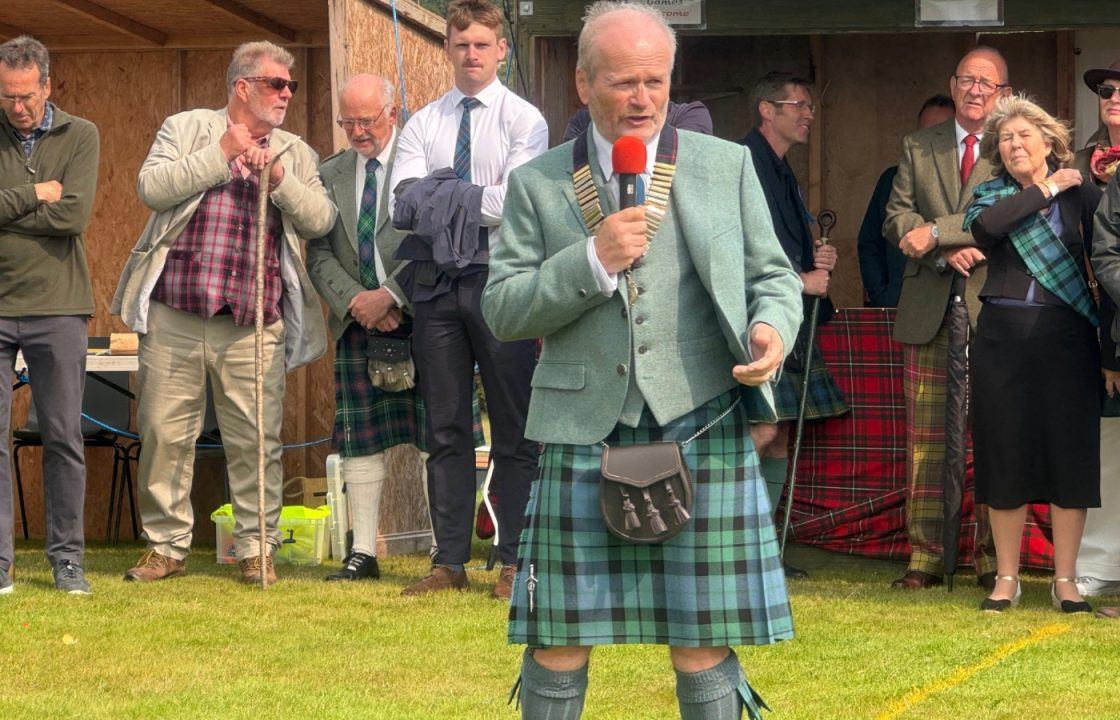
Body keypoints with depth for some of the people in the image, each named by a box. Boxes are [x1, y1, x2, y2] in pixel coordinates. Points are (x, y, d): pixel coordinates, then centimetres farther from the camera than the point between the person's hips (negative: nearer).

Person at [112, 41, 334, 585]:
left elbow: (320, 220, 2)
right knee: (165, 434, 2)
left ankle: (256, 550, 8)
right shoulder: (186, 129, 10)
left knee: (256, 441, -2)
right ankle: (166, 546, 13)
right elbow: (152, 188, -7)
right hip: (174, 317, -1)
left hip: (253, 326, 1)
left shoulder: (296, 154, 16)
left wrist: (277, 176, -11)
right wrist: (221, 153, -8)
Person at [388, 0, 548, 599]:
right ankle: (449, 562, 12)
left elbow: (515, 205, -12)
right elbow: (404, 204, -2)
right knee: (445, 429, 7)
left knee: (514, 430, 0)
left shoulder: (523, 120, 1)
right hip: (435, 281, 4)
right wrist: (472, 201, -12)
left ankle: (514, 562, 4)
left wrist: (439, 198, -7)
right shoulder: (422, 124, 11)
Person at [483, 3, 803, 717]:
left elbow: (774, 275, 13)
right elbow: (501, 310, 2)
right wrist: (593, 261, -12)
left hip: (700, 435, 0)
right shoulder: (538, 185, 7)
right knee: (558, 642, 3)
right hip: (583, 437, 0)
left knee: (702, 645, 2)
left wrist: (773, 328, -10)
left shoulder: (727, 166, 9)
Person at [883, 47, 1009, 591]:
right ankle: (925, 554, 5)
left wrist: (937, 232, -16)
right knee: (925, 437, 2)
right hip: (928, 309, 3)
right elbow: (896, 220, 5)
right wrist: (949, 250, -12)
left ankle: (992, 556, 4)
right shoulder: (917, 147, 14)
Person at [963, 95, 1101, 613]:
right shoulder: (992, 195, 9)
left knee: (1070, 454, -1)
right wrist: (1046, 190, -8)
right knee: (1006, 455, 3)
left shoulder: (1081, 195, 6)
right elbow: (983, 225, -15)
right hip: (1003, 337, 1)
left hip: (1067, 337, -1)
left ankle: (1065, 580, 7)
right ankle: (1006, 578, 12)